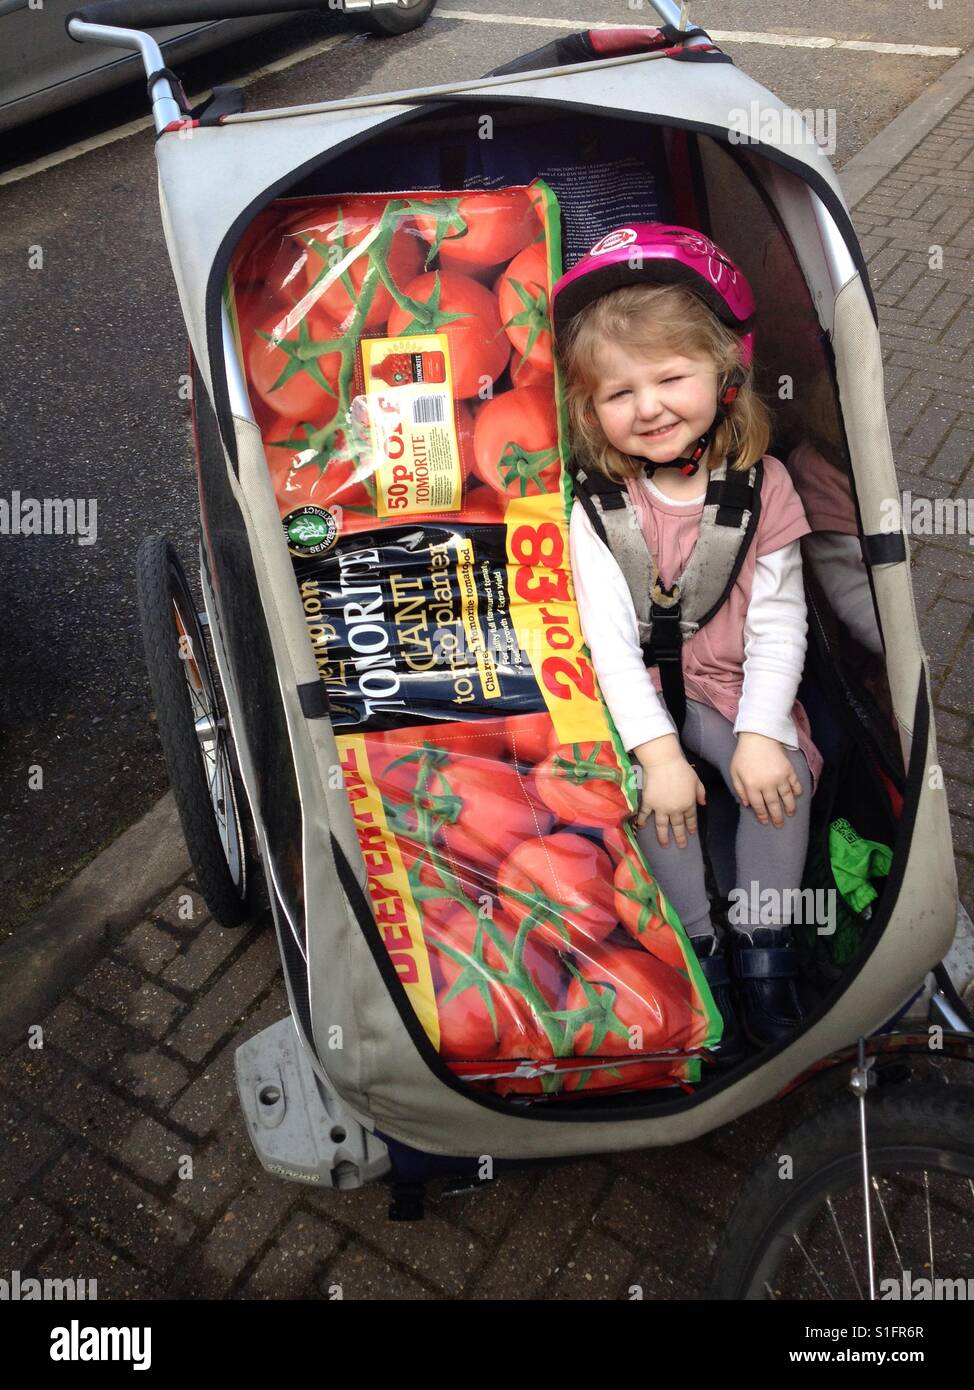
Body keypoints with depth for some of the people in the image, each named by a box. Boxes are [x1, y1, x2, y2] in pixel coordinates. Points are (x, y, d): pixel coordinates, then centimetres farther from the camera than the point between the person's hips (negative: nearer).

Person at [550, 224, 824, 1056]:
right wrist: (658, 750, -24)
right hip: (638, 692, -1)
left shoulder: (762, 485, -5)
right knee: (653, 787, -25)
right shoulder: (597, 504, -10)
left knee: (781, 772, -20)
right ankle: (697, 949, -7)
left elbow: (778, 623, -5)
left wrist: (759, 731, -16)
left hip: (735, 686, 2)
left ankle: (763, 945, -3)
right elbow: (609, 635, -17)